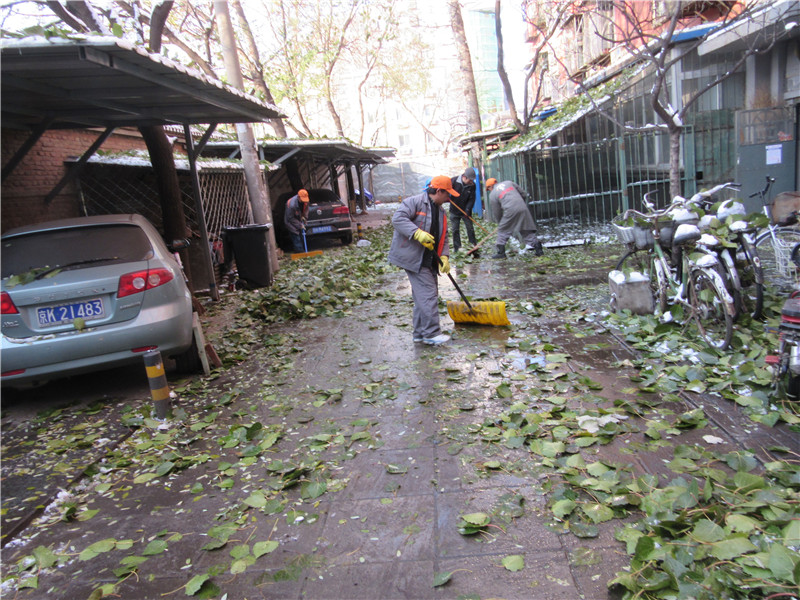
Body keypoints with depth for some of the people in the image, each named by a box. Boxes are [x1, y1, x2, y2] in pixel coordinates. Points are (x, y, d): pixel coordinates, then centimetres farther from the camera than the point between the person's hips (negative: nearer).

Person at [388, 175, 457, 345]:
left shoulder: (441, 213, 18)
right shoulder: (415, 202, -8)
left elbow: (443, 238, 18)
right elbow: (397, 218, -20)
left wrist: (444, 256, 1)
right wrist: (417, 233, -29)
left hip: (429, 260, 9)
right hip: (414, 258, -9)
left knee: (423, 296, 12)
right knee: (428, 294, -12)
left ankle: (420, 332, 20)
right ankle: (431, 333, -7)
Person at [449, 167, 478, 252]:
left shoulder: (472, 185, -11)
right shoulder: (454, 180, -15)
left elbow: (472, 199, -10)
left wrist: (468, 209, -20)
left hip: (466, 211, 1)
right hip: (454, 211, 0)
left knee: (470, 227, 6)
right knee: (455, 229, 5)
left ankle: (473, 243, 21)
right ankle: (456, 246, 14)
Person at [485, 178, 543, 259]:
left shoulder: (492, 195, 11)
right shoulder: (508, 183, 20)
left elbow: (496, 213, 13)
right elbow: (523, 194, 20)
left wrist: (500, 222, 28)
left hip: (510, 211, -4)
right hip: (523, 208, 4)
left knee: (502, 231, 12)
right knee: (527, 230, 12)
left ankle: (501, 252, 11)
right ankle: (538, 248, 9)